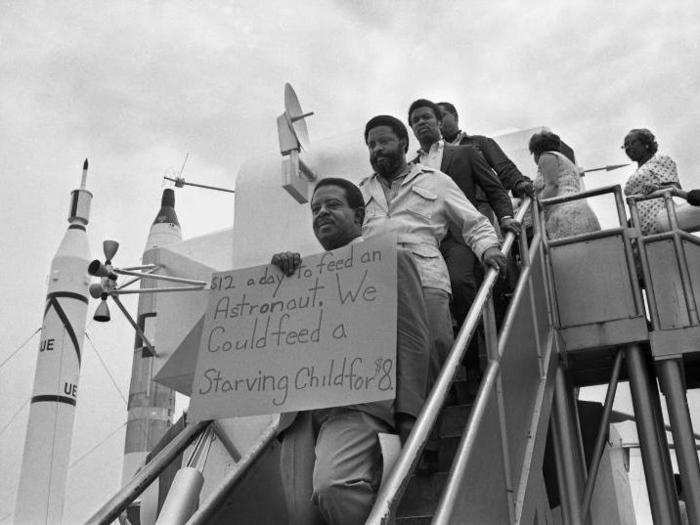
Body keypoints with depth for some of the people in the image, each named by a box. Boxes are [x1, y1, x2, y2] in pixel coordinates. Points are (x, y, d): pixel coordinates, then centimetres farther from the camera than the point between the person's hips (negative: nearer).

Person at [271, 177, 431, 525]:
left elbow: (412, 340, 3)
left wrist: (408, 417, -10)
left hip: (358, 402, -5)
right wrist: (279, 271, 9)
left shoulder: (389, 258, 13)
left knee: (331, 486, -30)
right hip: (300, 411, 5)